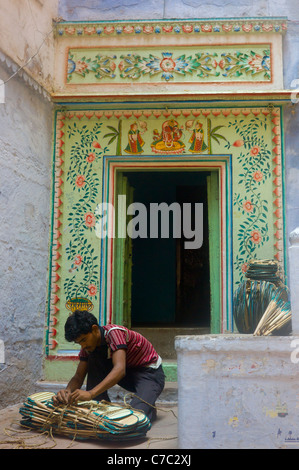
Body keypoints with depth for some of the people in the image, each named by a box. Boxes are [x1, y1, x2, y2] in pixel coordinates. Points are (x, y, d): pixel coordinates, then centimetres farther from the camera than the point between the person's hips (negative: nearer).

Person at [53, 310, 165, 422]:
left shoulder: (114, 332, -28)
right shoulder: (88, 346, -6)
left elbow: (120, 369, -42)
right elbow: (78, 376, -6)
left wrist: (90, 393, -52)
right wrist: (67, 391, -31)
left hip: (150, 372, -7)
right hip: (129, 371, 7)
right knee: (93, 357, -16)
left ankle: (149, 407, 3)